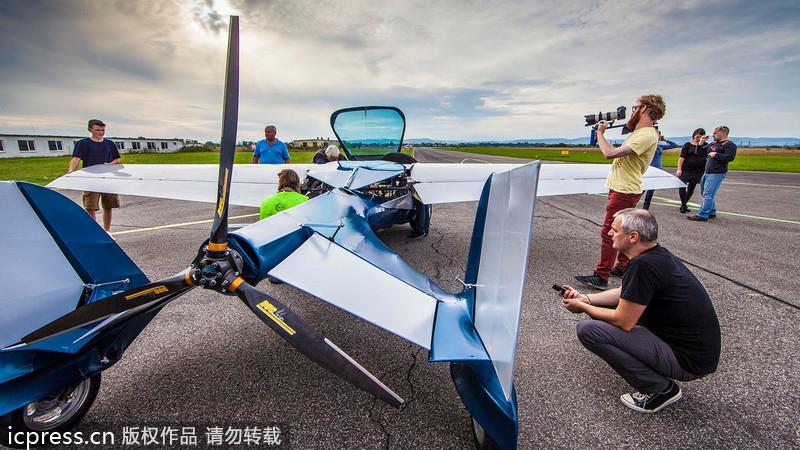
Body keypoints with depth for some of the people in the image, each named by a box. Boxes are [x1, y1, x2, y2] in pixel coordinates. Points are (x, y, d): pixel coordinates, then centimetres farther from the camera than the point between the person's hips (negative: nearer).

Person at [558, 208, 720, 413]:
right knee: (605, 306, 15)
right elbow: (624, 293, 16)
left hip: (688, 361, -9)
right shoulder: (659, 254, 3)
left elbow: (623, 322, -20)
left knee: (588, 330, -18)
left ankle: (661, 388, -4)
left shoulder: (643, 265, -27)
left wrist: (583, 308, -5)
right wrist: (586, 298, 8)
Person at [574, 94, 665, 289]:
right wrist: (601, 137, 10)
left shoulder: (647, 136, -19)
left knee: (609, 233, -9)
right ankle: (623, 267, 32)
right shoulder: (639, 132, 14)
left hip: (625, 192, -11)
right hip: (624, 189, 11)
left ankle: (601, 277, -5)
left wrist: (600, 133, -12)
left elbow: (610, 153, -26)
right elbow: (617, 153, 18)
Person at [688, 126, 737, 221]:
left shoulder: (729, 145, -7)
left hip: (717, 174, -9)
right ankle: (712, 213, 25)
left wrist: (716, 155, -16)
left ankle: (702, 215, -15)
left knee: (708, 194, -14)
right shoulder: (713, 144, 19)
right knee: (705, 193, 14)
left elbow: (730, 157, -22)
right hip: (707, 173, 9)